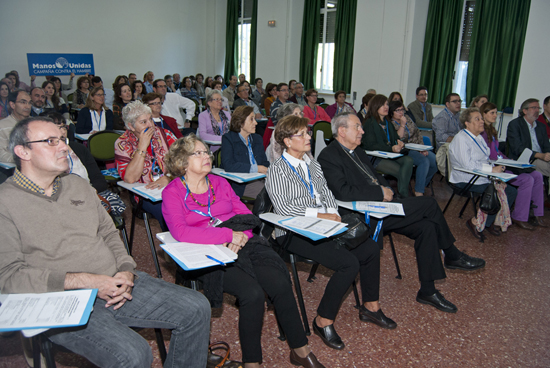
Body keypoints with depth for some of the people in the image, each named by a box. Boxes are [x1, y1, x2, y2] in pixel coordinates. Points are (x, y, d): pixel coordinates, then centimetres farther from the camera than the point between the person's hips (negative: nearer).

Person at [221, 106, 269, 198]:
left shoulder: (257, 138, 20)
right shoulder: (228, 138, -1)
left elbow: (265, 163, 18)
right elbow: (228, 166, -17)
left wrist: (267, 170, -8)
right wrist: (256, 168, -16)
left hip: (259, 180, 7)